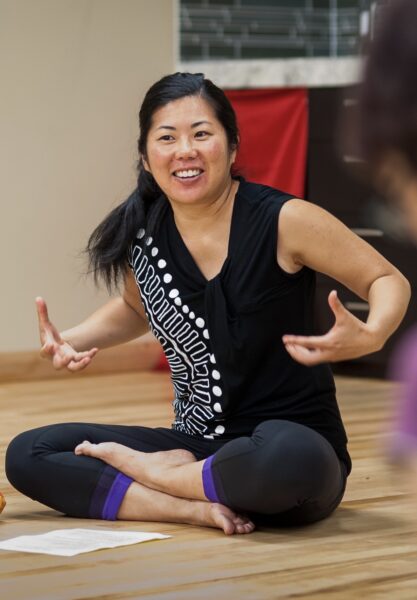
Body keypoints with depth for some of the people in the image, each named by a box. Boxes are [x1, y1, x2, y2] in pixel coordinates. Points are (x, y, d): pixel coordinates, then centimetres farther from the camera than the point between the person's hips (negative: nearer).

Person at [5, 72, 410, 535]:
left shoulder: (283, 221, -13)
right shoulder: (140, 235, 1)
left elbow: (390, 282, -4)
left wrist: (369, 336, -26)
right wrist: (70, 341, 5)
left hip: (295, 445, -4)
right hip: (196, 443, 5)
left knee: (291, 460, -42)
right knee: (27, 455, -9)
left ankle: (143, 468, -12)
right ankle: (195, 507, -21)